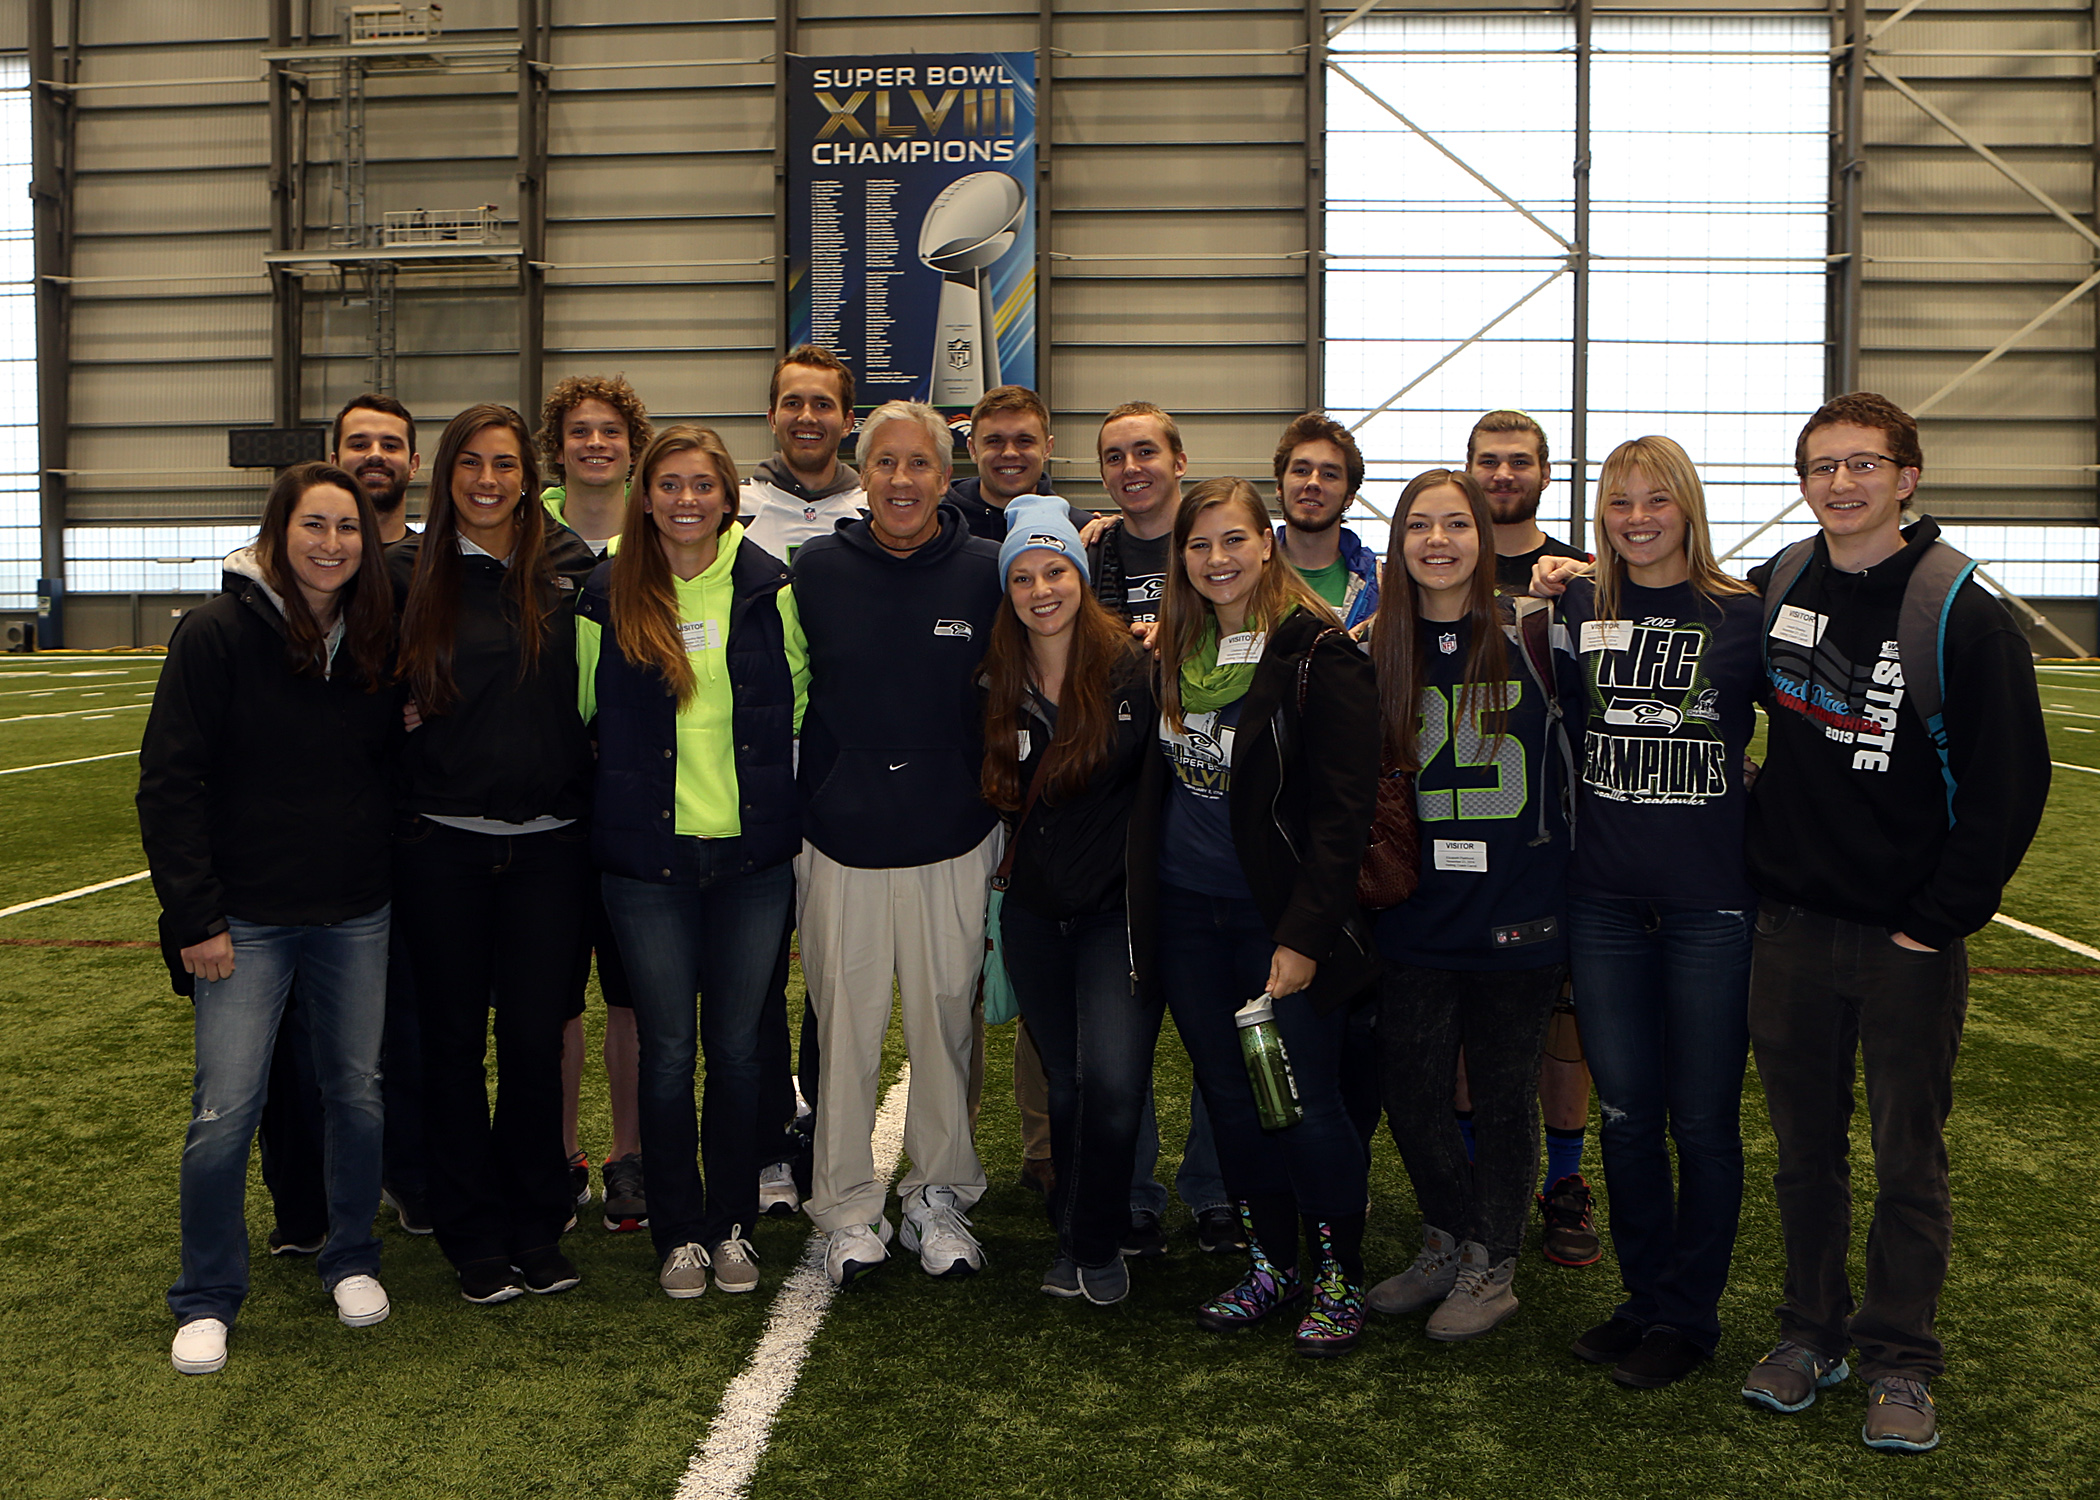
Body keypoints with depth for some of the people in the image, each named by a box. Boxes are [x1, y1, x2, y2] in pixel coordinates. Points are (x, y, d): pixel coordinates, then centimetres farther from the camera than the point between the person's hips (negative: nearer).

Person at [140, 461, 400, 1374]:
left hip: (357, 919, 4)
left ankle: (351, 1261, 30)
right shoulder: (219, 634, -8)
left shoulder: (376, 640, 5)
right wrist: (194, 918, -12)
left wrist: (393, 881, 7)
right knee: (224, 1110, -4)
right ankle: (207, 1299, 15)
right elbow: (168, 783, -9)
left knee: (359, 1094, 10)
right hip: (248, 920, -4)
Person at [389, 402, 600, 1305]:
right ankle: (474, 1237, 22)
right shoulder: (409, 571, 1)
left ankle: (536, 1229, 21)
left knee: (535, 1037, 5)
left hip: (548, 843, 0)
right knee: (454, 1038, 8)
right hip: (441, 842, 0)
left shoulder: (569, 565, 3)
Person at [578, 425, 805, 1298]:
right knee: (668, 1048, 5)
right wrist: (622, 798, 7)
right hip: (647, 856, 0)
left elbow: (801, 704, 10)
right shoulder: (607, 596, 0)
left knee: (737, 1045, 8)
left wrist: (790, 811, 7)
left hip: (753, 851, 1)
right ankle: (678, 1231, 20)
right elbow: (582, 716, 10)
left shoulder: (769, 588, 1)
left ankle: (732, 1224, 24)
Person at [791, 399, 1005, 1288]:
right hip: (841, 843, 0)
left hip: (952, 845, 0)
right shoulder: (816, 571, 0)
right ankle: (847, 1210, 20)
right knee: (845, 1028, 5)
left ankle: (941, 1198, 26)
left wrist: (996, 815, 6)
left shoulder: (986, 574, 0)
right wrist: (794, 815, 4)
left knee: (945, 1022, 9)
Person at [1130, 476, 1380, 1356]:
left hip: (1279, 918, -6)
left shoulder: (1317, 653, -11)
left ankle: (1339, 1281, 19)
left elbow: (1343, 809, -14)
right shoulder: (1172, 654, 8)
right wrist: (1143, 905, 9)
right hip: (1185, 918, 6)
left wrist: (1303, 935, -18)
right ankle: (1272, 1266, 28)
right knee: (1230, 1100, 13)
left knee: (1307, 1105, 0)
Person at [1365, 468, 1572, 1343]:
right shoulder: (1380, 650, 4)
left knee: (1503, 1095, 9)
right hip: (1417, 913, 3)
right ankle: (1449, 1245, 34)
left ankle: (1492, 1268, 27)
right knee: (1410, 1091, 9)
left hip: (1516, 910, -3)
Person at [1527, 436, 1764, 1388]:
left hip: (1713, 902, -2)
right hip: (1604, 900, 3)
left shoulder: (1743, 614, -3)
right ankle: (1644, 1296, 28)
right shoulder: (1578, 612, 5)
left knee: (1702, 1118, 6)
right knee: (1624, 1113, 10)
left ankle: (1688, 1316, 22)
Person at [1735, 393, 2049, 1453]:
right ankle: (1811, 1332, 28)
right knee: (1805, 1146, 13)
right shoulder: (1771, 592, 3)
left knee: (1908, 1158, 7)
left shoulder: (1964, 617, -10)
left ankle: (1900, 1361, 20)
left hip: (1909, 939, -3)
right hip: (1789, 927, 4)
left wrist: (1941, 919, -10)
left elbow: (2012, 781, -9)